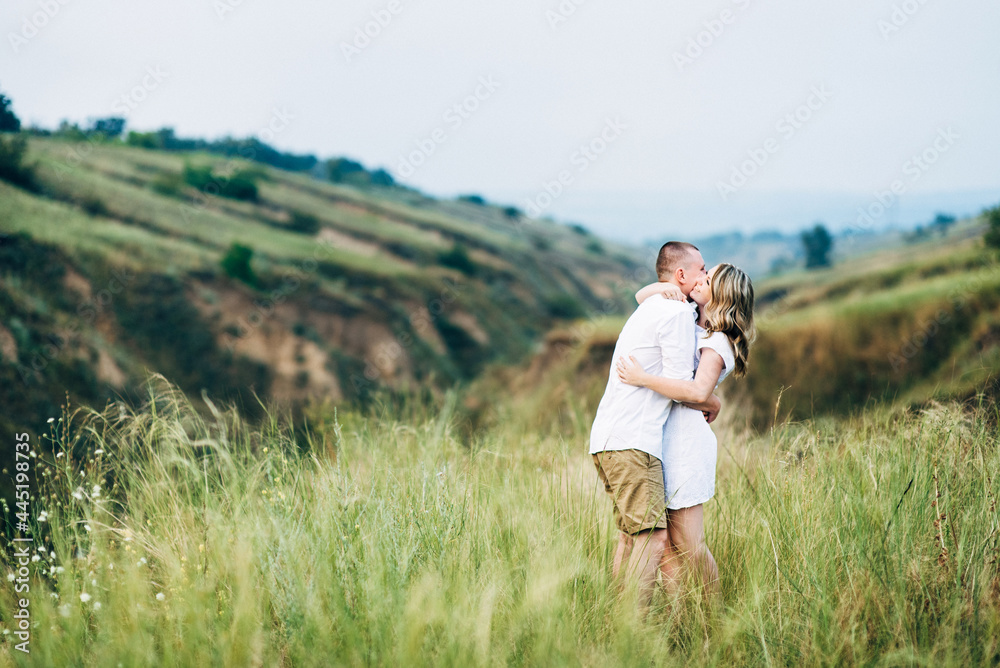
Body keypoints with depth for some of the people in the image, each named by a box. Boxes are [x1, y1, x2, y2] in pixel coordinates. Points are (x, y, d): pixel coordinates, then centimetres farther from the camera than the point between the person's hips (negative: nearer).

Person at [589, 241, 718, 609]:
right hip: (632, 441, -10)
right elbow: (679, 387, -10)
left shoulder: (649, 309, 24)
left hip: (605, 439, 10)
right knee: (653, 536, -12)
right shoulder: (677, 313, -7)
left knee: (631, 534, 14)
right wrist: (712, 403, 8)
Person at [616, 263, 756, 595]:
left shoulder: (717, 342, -8)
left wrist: (643, 378, -25)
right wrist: (673, 287, 4)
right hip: (663, 438, 8)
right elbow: (643, 296, 25)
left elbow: (699, 391, -25)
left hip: (685, 441, -8)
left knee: (688, 545, -4)